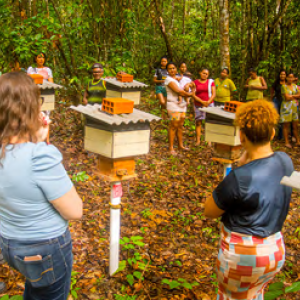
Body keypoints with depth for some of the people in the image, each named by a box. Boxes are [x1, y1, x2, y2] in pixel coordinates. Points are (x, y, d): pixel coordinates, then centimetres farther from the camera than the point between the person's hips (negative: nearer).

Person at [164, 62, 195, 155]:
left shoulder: (178, 78, 16)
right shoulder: (169, 79, -11)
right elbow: (178, 91, -18)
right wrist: (189, 93, -6)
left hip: (182, 104, 8)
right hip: (173, 105, -8)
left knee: (180, 125, 13)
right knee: (174, 126, -8)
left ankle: (180, 144, 23)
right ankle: (171, 147, -3)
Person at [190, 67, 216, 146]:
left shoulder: (211, 82, 7)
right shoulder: (195, 82, 5)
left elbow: (214, 94, 2)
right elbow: (193, 95, -2)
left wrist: (208, 102, -14)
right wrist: (202, 102, -13)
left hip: (209, 104, 0)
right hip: (198, 105, 0)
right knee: (198, 122, 0)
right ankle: (198, 140, 4)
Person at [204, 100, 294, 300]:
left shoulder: (240, 178, -29)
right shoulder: (286, 162, -8)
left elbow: (209, 211, -13)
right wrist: (245, 165, -2)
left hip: (243, 254, -6)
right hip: (276, 249, 7)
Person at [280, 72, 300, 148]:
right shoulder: (284, 86, -5)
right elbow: (287, 98, -12)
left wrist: (291, 96, -11)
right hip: (286, 107, -5)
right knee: (286, 125, -1)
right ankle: (286, 142, 5)